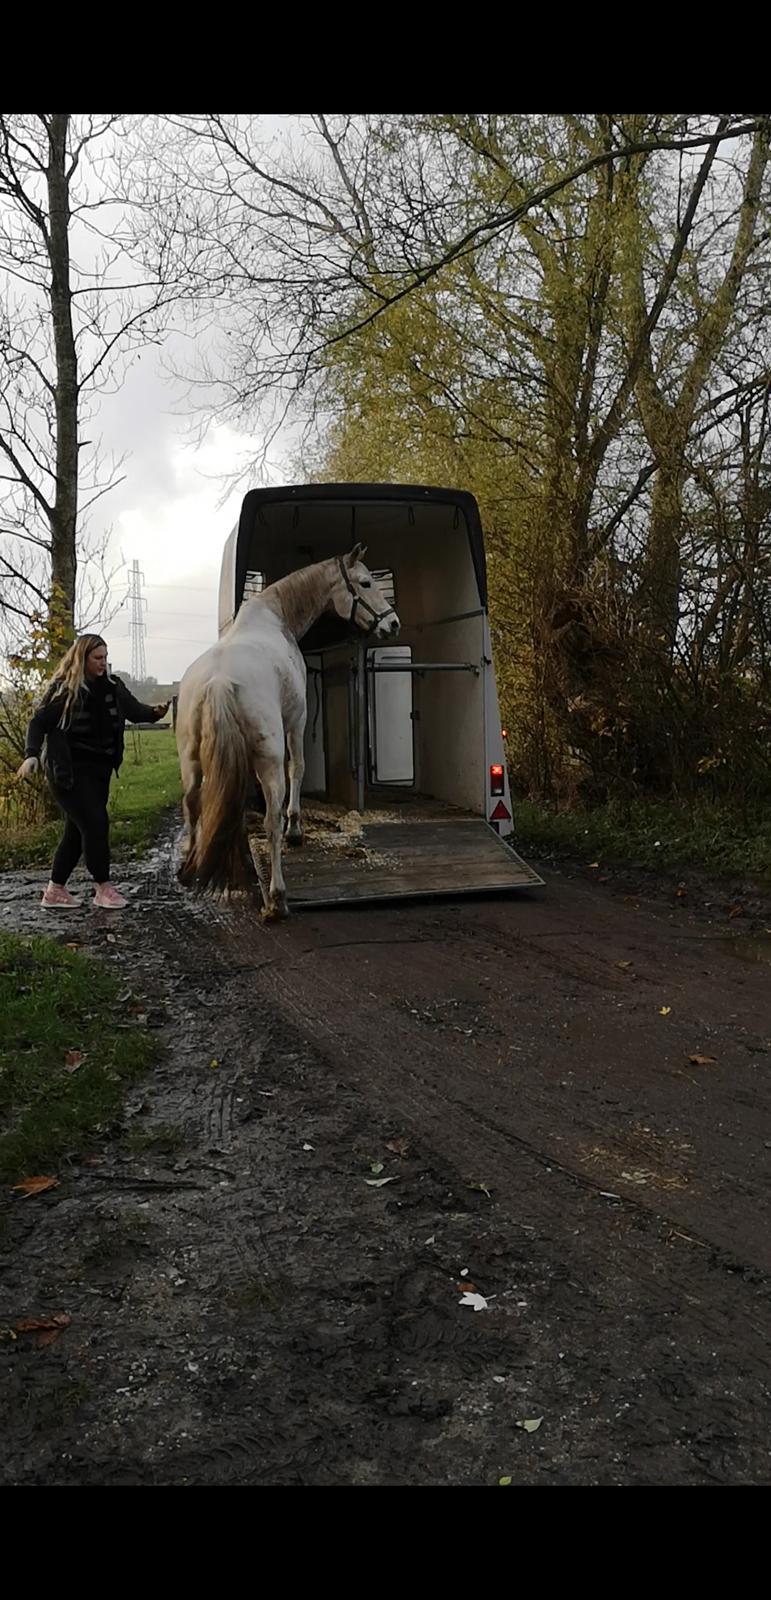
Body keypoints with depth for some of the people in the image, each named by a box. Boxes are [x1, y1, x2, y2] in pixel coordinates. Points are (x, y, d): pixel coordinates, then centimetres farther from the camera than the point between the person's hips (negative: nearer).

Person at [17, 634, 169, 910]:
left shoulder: (112, 686, 6)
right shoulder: (63, 690, -10)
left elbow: (134, 710, 6)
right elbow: (39, 722, -8)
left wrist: (154, 712, -16)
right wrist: (32, 755, -22)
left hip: (99, 769, 6)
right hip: (69, 770, -6)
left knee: (78, 829, 10)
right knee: (96, 823, -10)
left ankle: (55, 891, 20)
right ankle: (103, 888, 3)